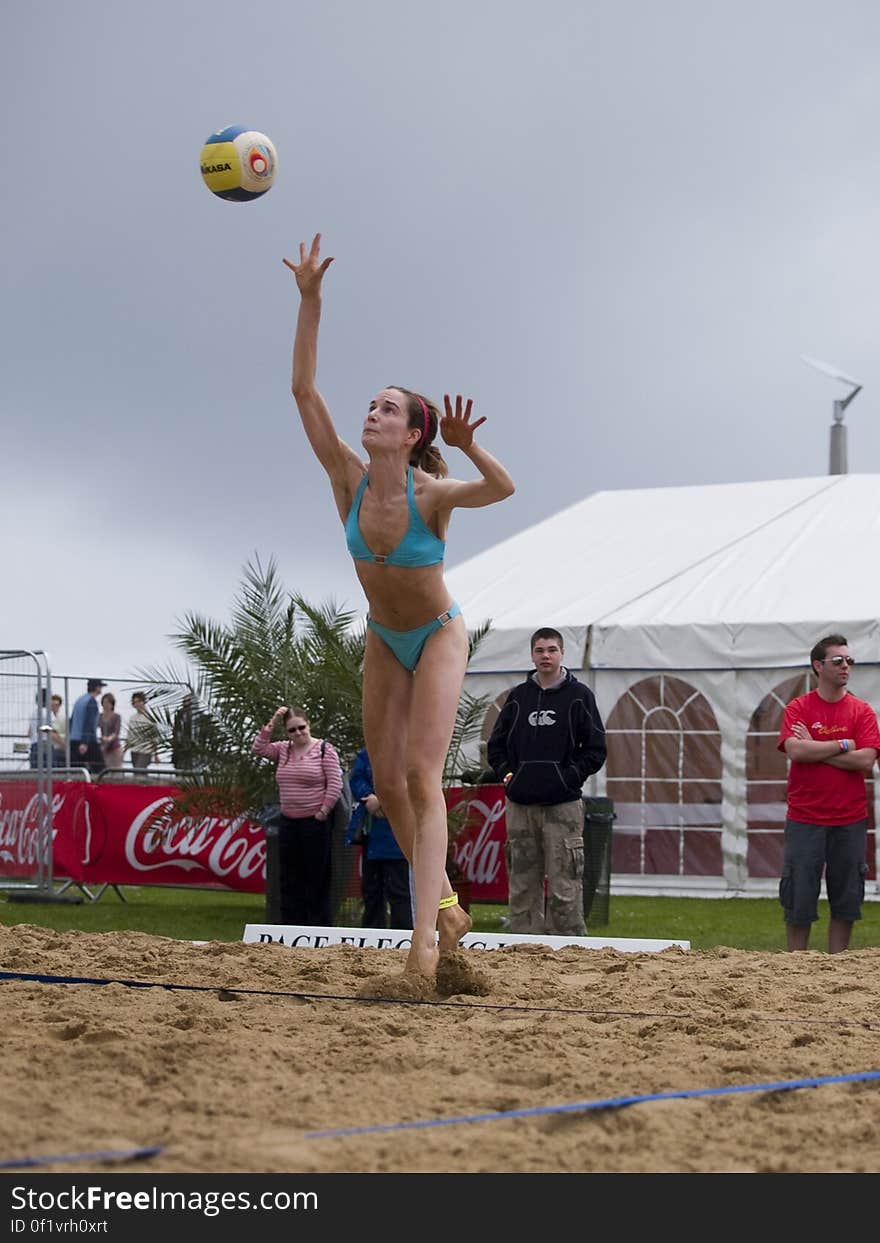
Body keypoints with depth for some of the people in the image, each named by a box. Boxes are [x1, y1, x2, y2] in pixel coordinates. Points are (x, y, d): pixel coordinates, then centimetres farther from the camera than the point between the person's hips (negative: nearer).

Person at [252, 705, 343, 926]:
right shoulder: (284, 750, 12)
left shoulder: (325, 749, -5)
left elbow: (335, 784, -9)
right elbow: (258, 748, 3)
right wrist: (272, 723, 0)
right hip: (288, 822, 6)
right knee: (290, 880, 7)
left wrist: (323, 813, -12)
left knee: (317, 879, -3)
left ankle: (319, 930, 0)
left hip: (315, 823, -6)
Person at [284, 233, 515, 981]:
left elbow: (503, 489, -45)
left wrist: (468, 447, -64)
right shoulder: (350, 479, -16)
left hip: (439, 637, -5)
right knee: (387, 785, 6)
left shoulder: (432, 492, -26)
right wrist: (310, 300, -28)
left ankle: (425, 939, -24)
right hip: (384, 640, 5)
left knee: (421, 776, -19)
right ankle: (446, 905, 25)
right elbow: (304, 390, -22)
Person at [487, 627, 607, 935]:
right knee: (522, 885, 5)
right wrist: (505, 773, 2)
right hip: (520, 805, 3)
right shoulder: (518, 696, 12)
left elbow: (596, 750, 2)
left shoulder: (579, 696, 4)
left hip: (563, 806, -3)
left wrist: (569, 777, -9)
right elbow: (496, 744, 19)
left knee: (564, 889, -7)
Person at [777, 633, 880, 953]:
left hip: (850, 821, 2)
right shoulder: (798, 708, 2)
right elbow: (796, 751, -15)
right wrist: (842, 745, -9)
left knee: (845, 902, 5)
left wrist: (816, 749, -10)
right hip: (805, 821, -2)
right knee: (798, 902, 1)